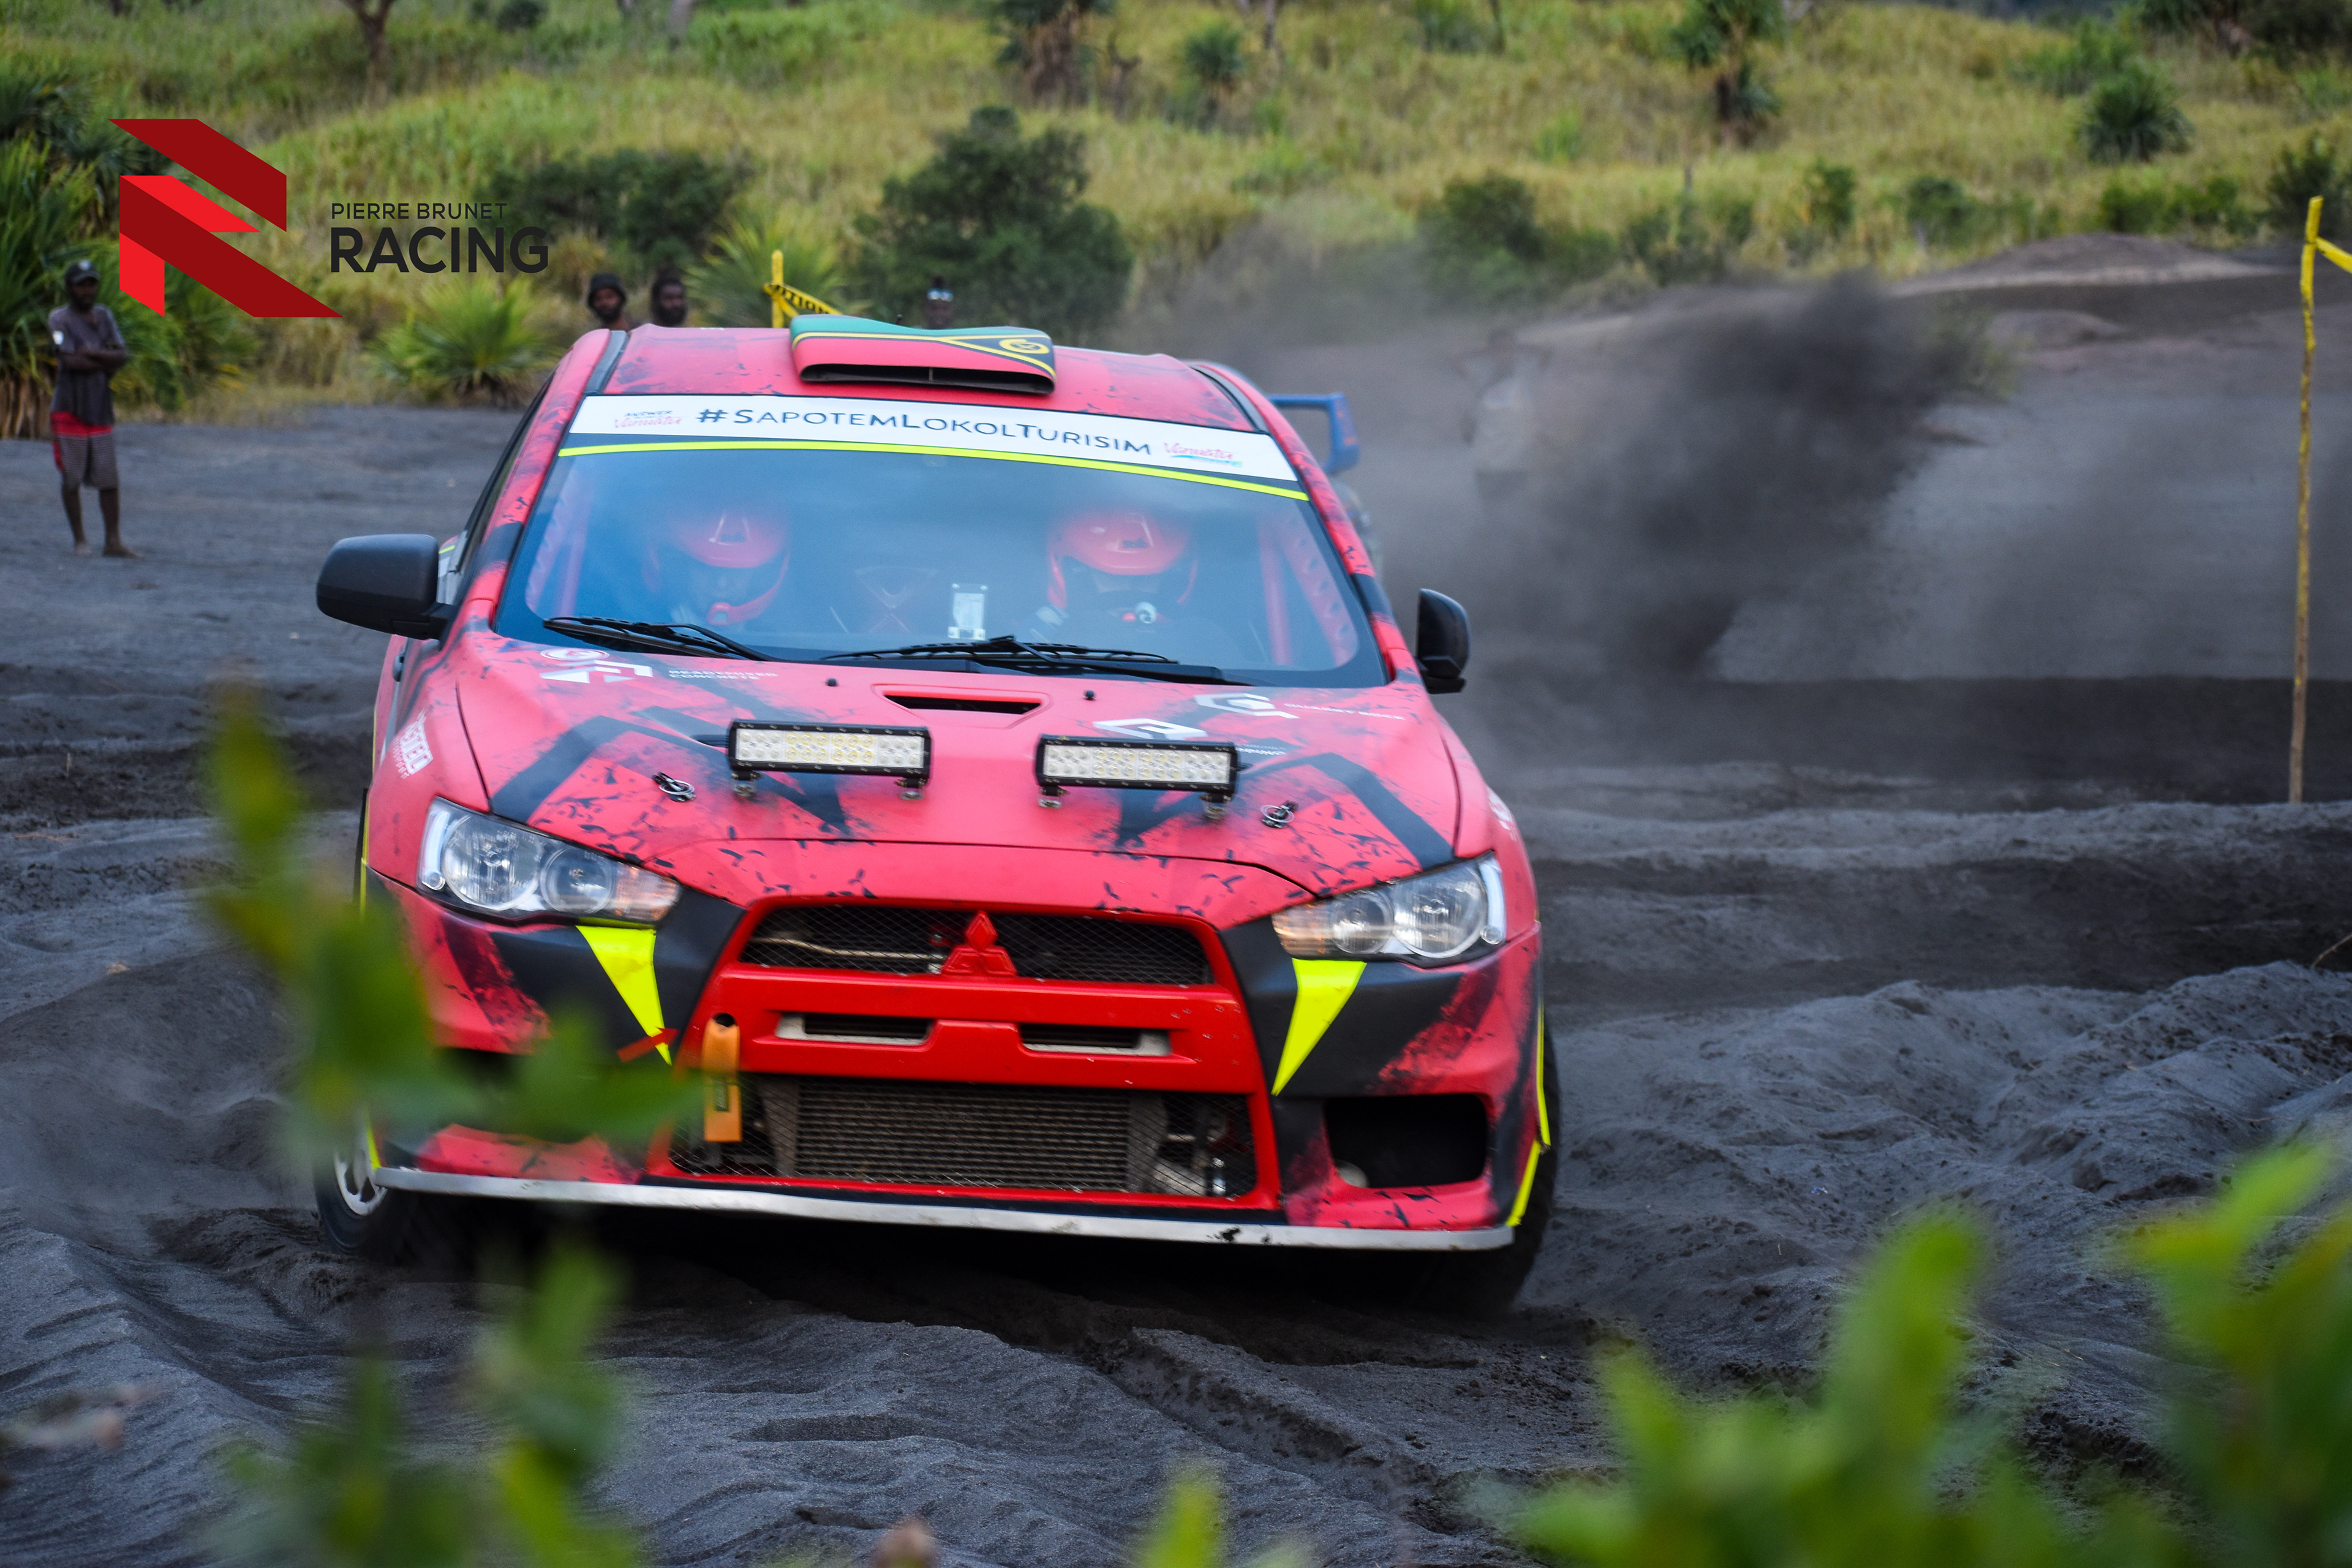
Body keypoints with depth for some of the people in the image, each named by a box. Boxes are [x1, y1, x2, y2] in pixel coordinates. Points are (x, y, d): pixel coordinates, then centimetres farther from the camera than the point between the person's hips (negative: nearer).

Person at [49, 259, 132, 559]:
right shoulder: (60, 318, -7)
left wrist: (93, 354, -16)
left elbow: (123, 355, 0)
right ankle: (80, 539, 12)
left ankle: (114, 542, 6)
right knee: (72, 479, 1)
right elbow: (70, 361, -19)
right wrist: (107, 363, -8)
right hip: (70, 411, -4)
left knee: (109, 480, 2)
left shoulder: (104, 316, 10)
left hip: (101, 410, 4)